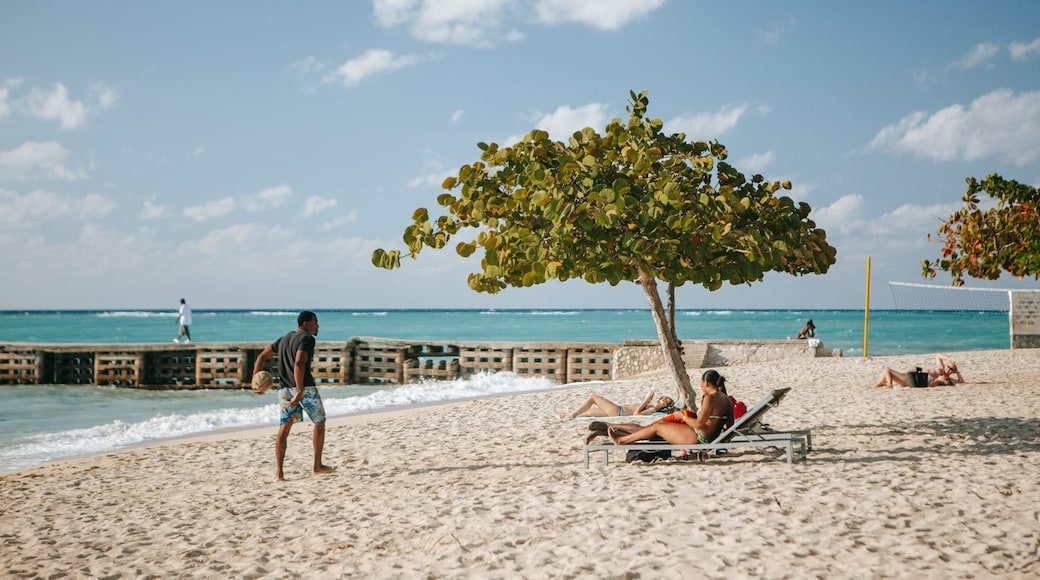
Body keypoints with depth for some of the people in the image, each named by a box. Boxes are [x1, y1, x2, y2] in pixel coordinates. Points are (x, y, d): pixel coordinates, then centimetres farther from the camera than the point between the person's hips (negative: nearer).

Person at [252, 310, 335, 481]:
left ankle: (279, 472, -7)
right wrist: (300, 392, -26)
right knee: (319, 422, 11)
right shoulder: (307, 338, -7)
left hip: (284, 389, 7)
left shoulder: (284, 339, 20)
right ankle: (318, 465, 15)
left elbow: (261, 356, 23)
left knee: (283, 429, 3)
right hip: (305, 387, -7)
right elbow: (299, 364, -22)